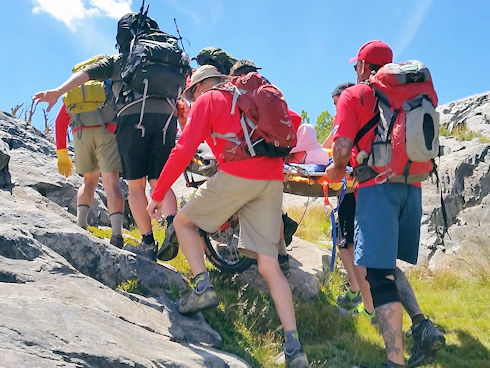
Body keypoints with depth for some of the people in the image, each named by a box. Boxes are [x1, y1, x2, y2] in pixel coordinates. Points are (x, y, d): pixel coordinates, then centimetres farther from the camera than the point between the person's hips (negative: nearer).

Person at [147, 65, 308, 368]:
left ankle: (203, 286, -2)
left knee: (184, 221, 17)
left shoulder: (207, 100, 10)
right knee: (269, 264, 3)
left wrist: (158, 194, 4)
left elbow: (184, 151, 0)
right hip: (272, 180, 6)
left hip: (236, 175, -5)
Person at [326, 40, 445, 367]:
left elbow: (343, 148, -6)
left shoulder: (353, 95, 4)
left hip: (377, 187, -6)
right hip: (411, 186, 6)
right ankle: (422, 325, 1)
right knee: (388, 264, 19)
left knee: (379, 272, -8)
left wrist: (337, 169, 14)